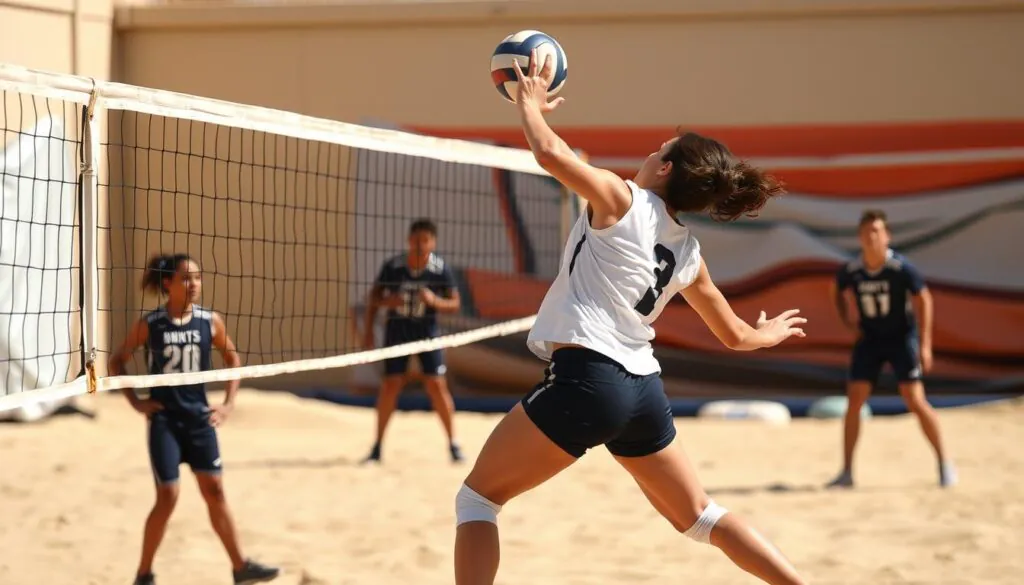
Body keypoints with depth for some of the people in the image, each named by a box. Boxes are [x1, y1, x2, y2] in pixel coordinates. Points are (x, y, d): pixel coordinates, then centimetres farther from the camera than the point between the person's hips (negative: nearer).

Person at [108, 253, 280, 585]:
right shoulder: (149, 325, -9)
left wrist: (229, 403, 6)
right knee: (167, 497, -6)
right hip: (164, 419, -3)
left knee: (214, 491, 5)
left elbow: (232, 359, 13)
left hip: (199, 417, 3)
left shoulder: (210, 321, -2)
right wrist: (135, 401, -6)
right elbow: (117, 362, 1)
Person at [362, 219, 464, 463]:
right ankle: (378, 445, 6)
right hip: (397, 330, 0)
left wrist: (435, 301, -25)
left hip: (426, 331, 0)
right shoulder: (393, 266, -12)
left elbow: (455, 303, -7)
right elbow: (374, 298, 0)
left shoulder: (441, 269, -12)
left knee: (436, 385, -7)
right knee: (390, 384, -4)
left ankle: (452, 442, 6)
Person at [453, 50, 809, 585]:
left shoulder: (622, 201, -3)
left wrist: (529, 103, 3)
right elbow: (735, 335, 25)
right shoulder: (688, 251, 15)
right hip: (644, 388, 7)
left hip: (587, 377, -7)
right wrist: (769, 334, 49)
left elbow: (550, 152, -17)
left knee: (477, 498, 2)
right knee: (701, 518, 22)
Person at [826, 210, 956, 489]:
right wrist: (846, 320, 0)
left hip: (902, 337, -3)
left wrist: (925, 345, -15)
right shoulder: (850, 271, -10)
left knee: (916, 402, -9)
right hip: (869, 339, 3)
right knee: (853, 401, -4)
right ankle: (846, 471, 4)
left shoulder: (902, 268, -20)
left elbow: (923, 300, -11)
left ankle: (944, 463, 5)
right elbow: (837, 291, 13)